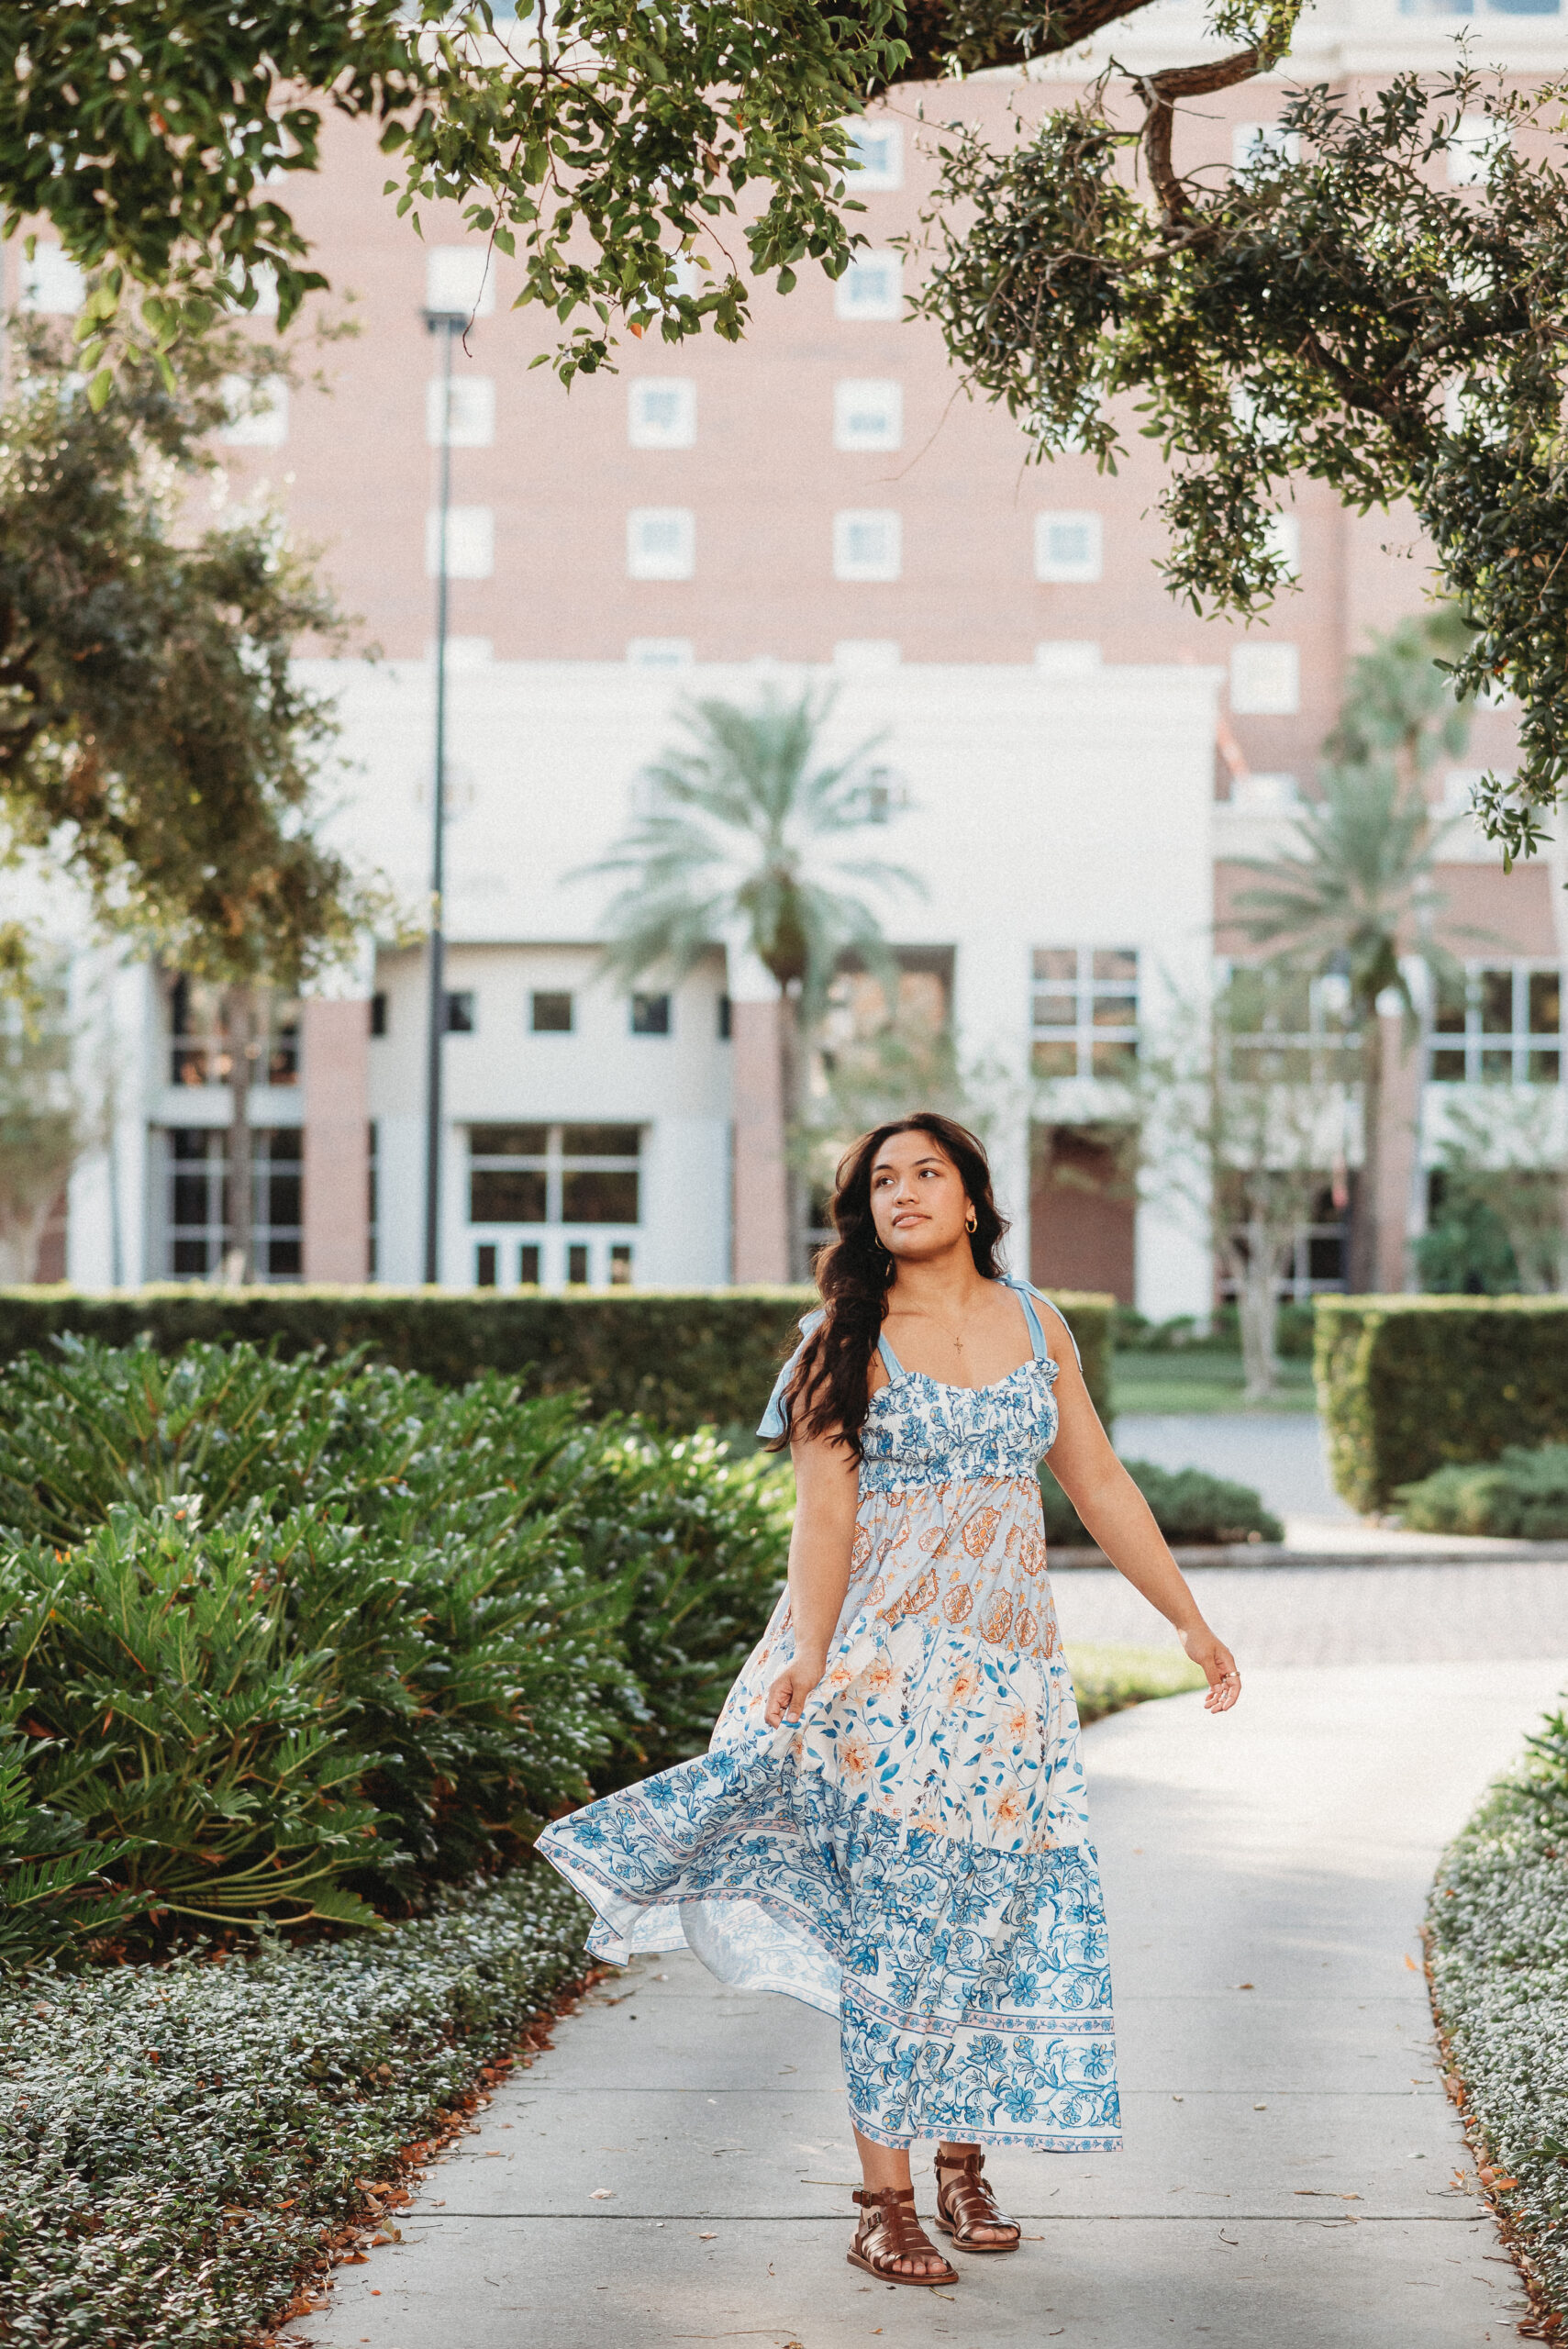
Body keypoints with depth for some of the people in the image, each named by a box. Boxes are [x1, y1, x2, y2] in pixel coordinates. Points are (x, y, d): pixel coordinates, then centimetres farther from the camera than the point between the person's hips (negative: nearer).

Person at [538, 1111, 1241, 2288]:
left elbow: (1101, 1484, 14)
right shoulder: (848, 1339, -1)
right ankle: (887, 2202, 1)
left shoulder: (1035, 1322, 10)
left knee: (998, 1913, 3)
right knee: (898, 1919, -5)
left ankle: (965, 2159, 21)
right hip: (886, 1657, -3)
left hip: (1016, 1664, 3)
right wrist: (805, 1656, -22)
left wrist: (1191, 1619, 14)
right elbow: (824, 1517, -8)